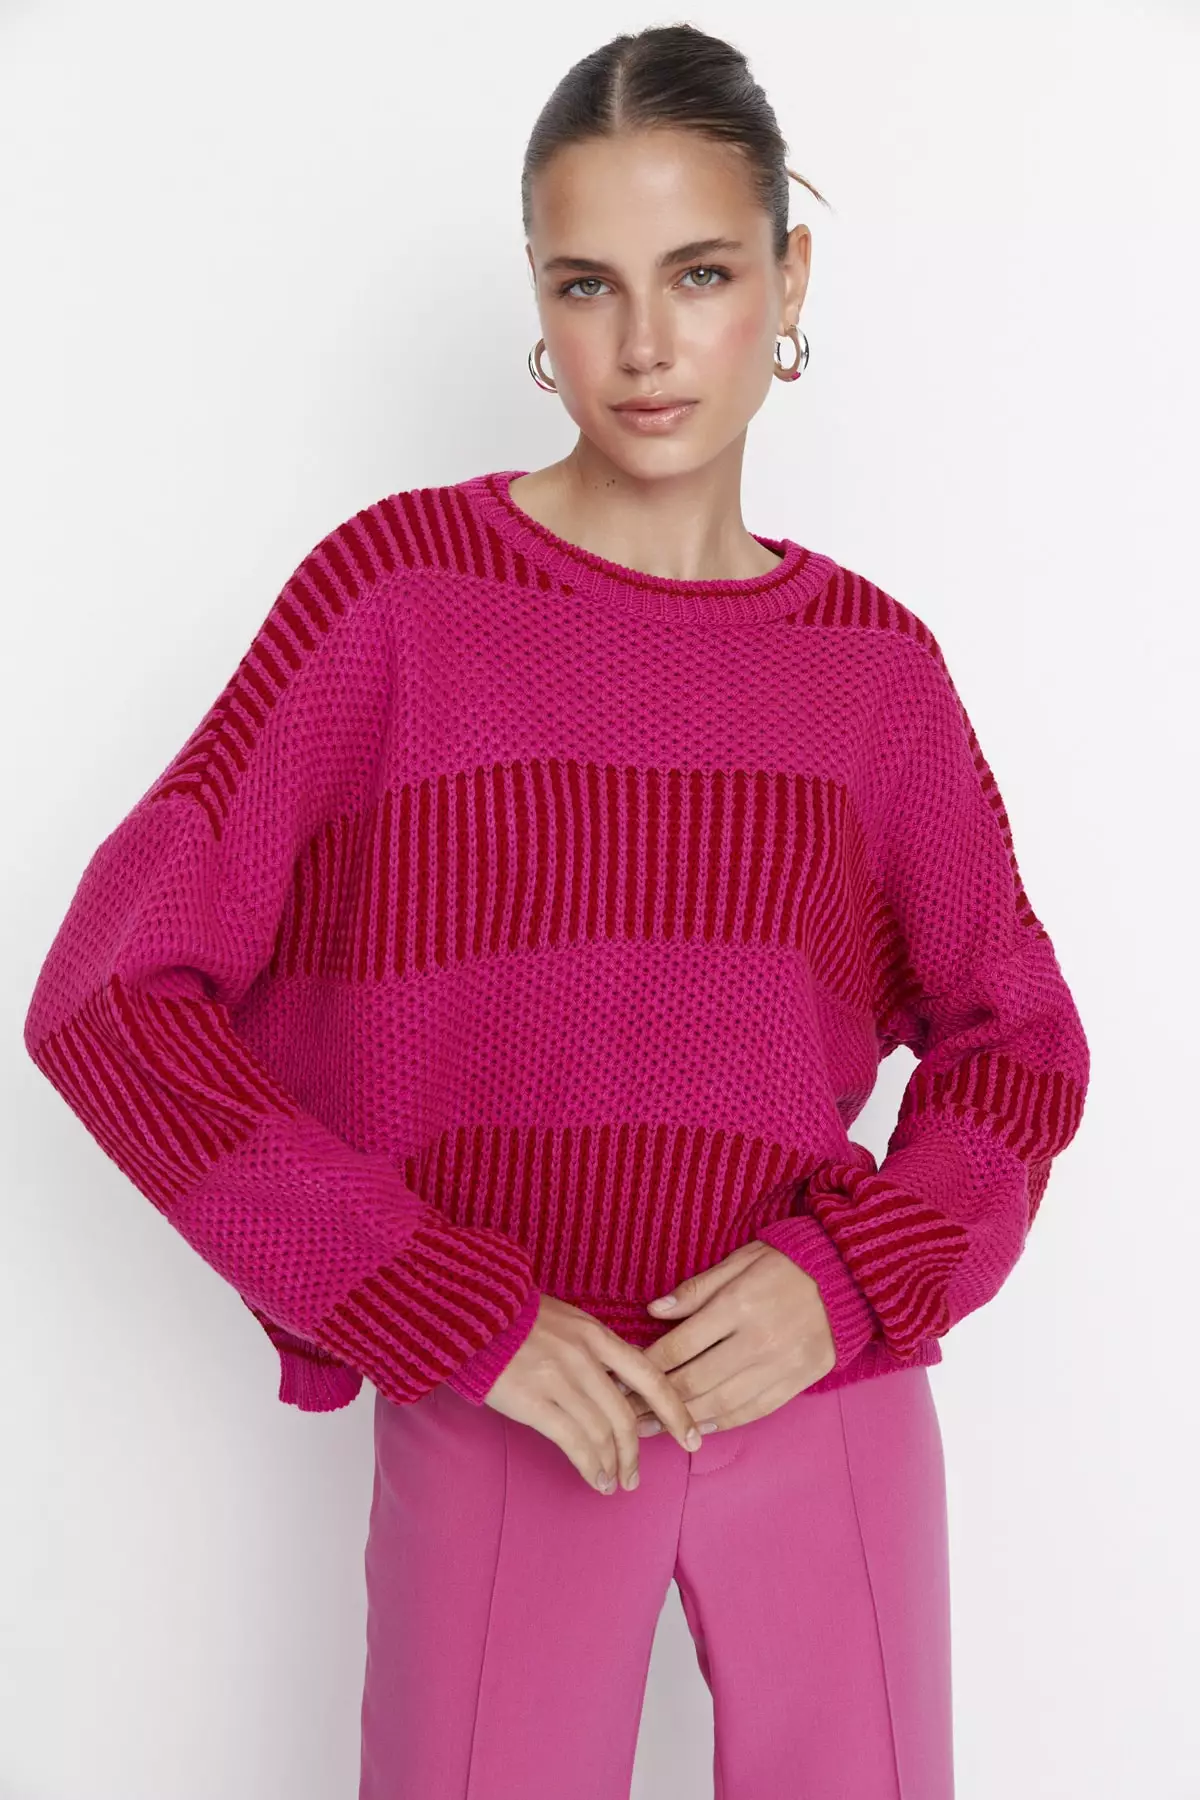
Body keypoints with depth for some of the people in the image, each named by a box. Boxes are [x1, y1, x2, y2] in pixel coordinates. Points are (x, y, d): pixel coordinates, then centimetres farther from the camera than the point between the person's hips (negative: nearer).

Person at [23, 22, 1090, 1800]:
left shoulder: (876, 660, 1)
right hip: (500, 1419, -2)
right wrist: (458, 1320, -15)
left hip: (826, 1399, 3)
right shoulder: (399, 588, -8)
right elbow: (112, 994, -12)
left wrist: (854, 1280, -11)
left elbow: (1018, 1035, 8)